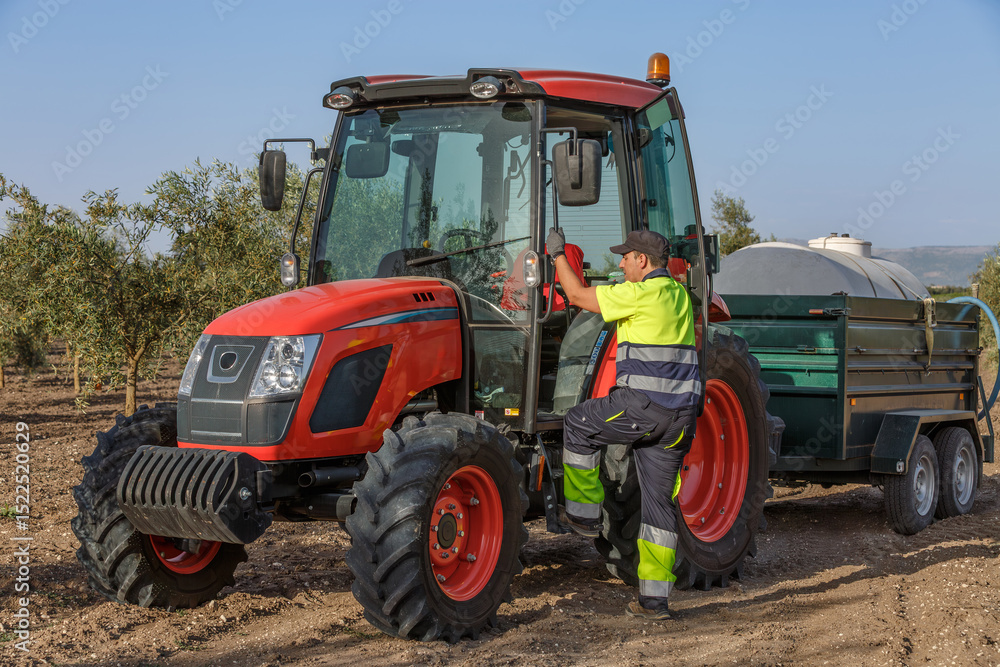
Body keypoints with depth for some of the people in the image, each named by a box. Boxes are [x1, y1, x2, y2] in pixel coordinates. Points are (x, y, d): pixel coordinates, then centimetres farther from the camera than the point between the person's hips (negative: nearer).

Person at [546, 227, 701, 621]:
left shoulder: (640, 294, -9)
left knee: (578, 425, 16)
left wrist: (557, 254, 12)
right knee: (660, 502, 9)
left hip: (643, 407, -8)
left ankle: (584, 514, 20)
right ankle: (654, 599, 9)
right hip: (680, 414, 8)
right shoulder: (679, 295, 17)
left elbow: (577, 296, -1)